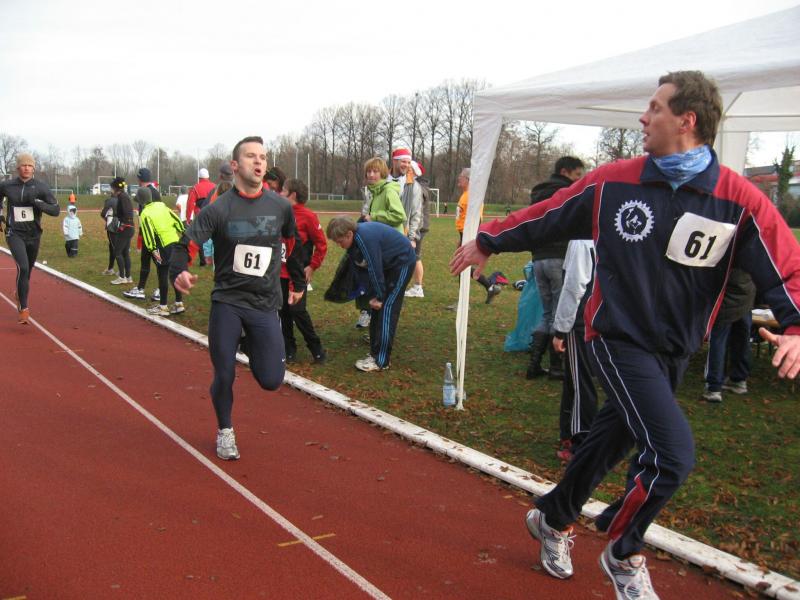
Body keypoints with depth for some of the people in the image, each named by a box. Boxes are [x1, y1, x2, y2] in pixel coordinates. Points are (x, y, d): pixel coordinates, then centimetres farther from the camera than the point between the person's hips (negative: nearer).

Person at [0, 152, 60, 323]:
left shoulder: (41, 187, -5)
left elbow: (56, 210, -9)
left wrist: (37, 202, -22)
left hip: (34, 235, 2)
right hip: (14, 234, -2)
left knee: (27, 270, 17)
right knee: (23, 268, -21)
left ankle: (20, 293, 48)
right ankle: (23, 308, -14)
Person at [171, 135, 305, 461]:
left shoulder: (281, 206, 1)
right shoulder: (218, 209, -7)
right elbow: (185, 244, -14)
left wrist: (299, 283, 26)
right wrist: (179, 272, -35)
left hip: (265, 304, 2)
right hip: (226, 302, -2)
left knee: (271, 380, -4)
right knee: (224, 376, 1)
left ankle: (251, 347, 30)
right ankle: (225, 431, 29)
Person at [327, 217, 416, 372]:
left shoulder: (366, 238, -33)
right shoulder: (353, 241, -5)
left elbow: (375, 270, -28)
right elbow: (361, 271, -1)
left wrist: (379, 297, -18)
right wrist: (371, 296, -8)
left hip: (403, 262, -9)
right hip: (388, 264, 9)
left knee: (386, 309, -11)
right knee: (377, 308, 8)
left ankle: (381, 361, -8)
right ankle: (376, 353, 14)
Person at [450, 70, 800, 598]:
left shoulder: (741, 200, -10)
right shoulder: (612, 182, -6)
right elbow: (546, 217, 7)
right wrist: (488, 241, 16)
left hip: (675, 352, 3)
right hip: (619, 340, -2)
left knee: (609, 445, 18)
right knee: (673, 453, -16)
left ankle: (552, 519, 46)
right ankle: (624, 554, 13)